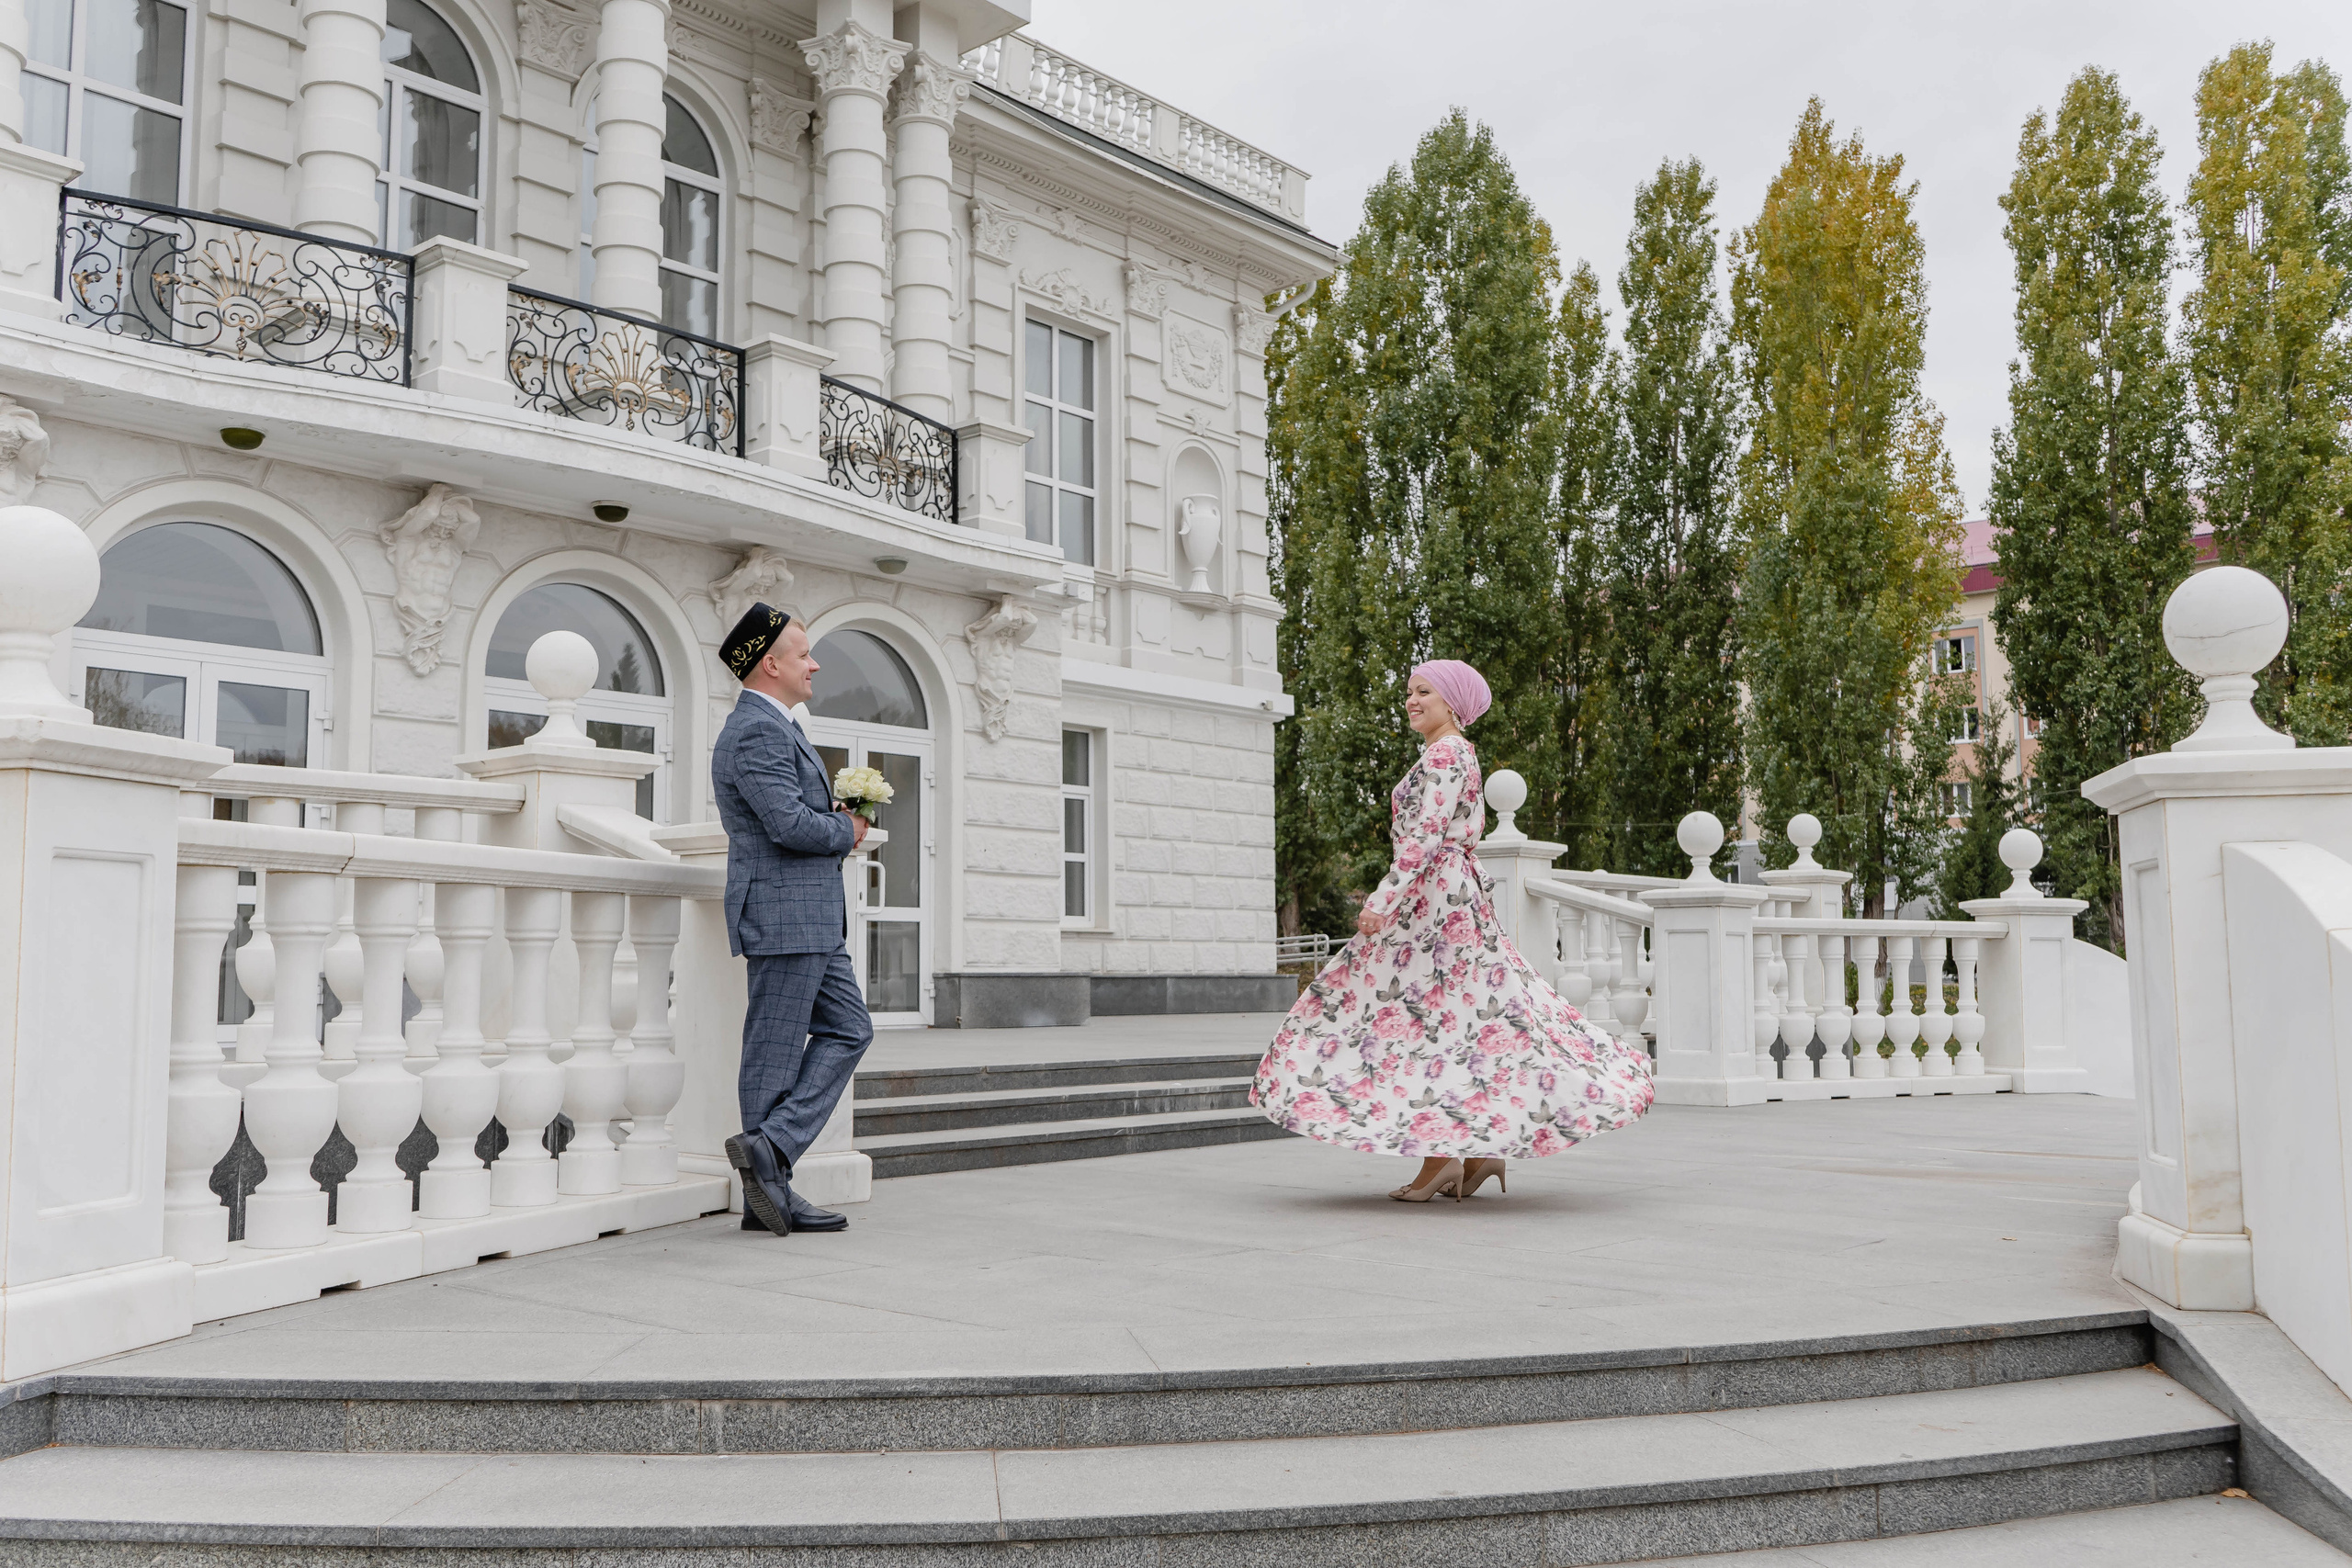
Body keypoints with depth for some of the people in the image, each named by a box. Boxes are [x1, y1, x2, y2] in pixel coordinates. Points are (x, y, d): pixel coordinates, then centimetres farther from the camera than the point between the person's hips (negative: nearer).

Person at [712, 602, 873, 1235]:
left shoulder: (771, 726, 19)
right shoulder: (758, 732, -15)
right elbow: (791, 825, -24)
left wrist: (837, 821, 7)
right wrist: (847, 833, -6)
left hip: (812, 920, 11)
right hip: (783, 915, -11)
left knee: (848, 1030, 9)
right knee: (775, 1052, -4)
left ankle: (771, 1147, 7)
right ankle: (766, 1171, 3)